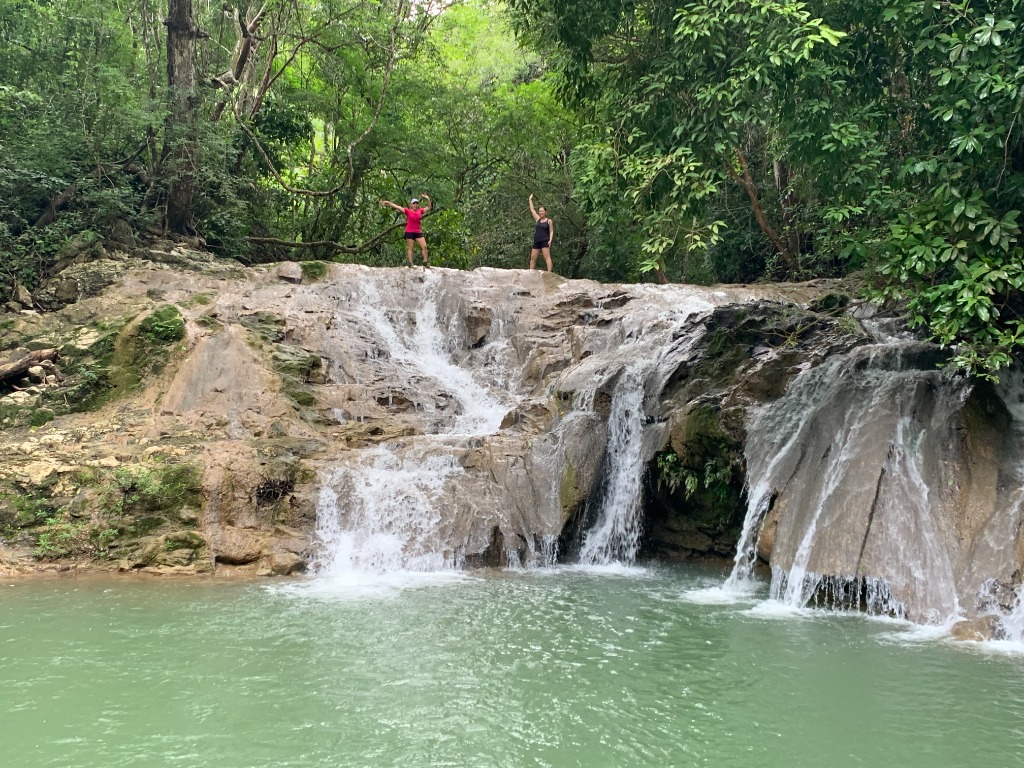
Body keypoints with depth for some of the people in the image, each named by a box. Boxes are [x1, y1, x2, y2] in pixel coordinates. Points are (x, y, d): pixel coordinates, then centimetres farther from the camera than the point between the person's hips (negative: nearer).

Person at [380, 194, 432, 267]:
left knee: (424, 246, -5)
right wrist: (388, 203, -7)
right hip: (409, 232, -3)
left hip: (418, 232, 4)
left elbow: (429, 207, 20)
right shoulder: (408, 211, 0)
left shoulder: (420, 211, 10)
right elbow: (397, 207, -3)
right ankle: (410, 263, 0)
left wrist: (428, 199, 5)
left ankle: (425, 262, 0)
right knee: (410, 248, -1)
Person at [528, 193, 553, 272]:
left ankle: (549, 273, -22)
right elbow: (532, 210, 18)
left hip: (545, 241, -6)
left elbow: (551, 232, 1)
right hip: (537, 241, 6)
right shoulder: (538, 219, 15)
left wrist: (550, 240, -12)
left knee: (547, 257, -14)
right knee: (532, 258, 3)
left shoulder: (549, 221, 3)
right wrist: (530, 200, 21)